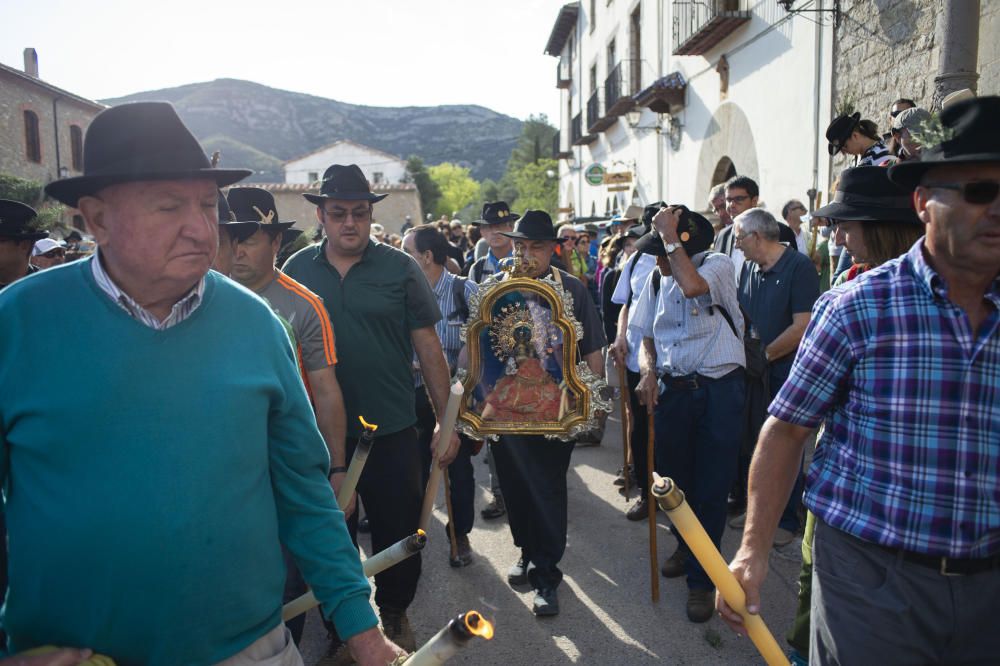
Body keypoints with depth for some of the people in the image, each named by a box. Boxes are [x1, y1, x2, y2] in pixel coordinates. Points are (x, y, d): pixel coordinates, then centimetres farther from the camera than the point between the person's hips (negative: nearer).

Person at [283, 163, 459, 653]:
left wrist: (446, 420, -5)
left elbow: (428, 347, -3)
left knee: (399, 533, 11)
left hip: (392, 431, -1)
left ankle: (395, 613, 37)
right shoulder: (296, 271, 1)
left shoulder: (399, 268, -4)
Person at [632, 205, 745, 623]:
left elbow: (692, 286, -32)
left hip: (718, 390, -5)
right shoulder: (656, 278, 7)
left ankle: (701, 579, 18)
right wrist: (648, 371, -3)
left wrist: (670, 235, -21)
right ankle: (686, 546, 44)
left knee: (711, 489, 2)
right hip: (671, 390, 5)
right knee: (673, 479, 17)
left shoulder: (718, 264, -8)